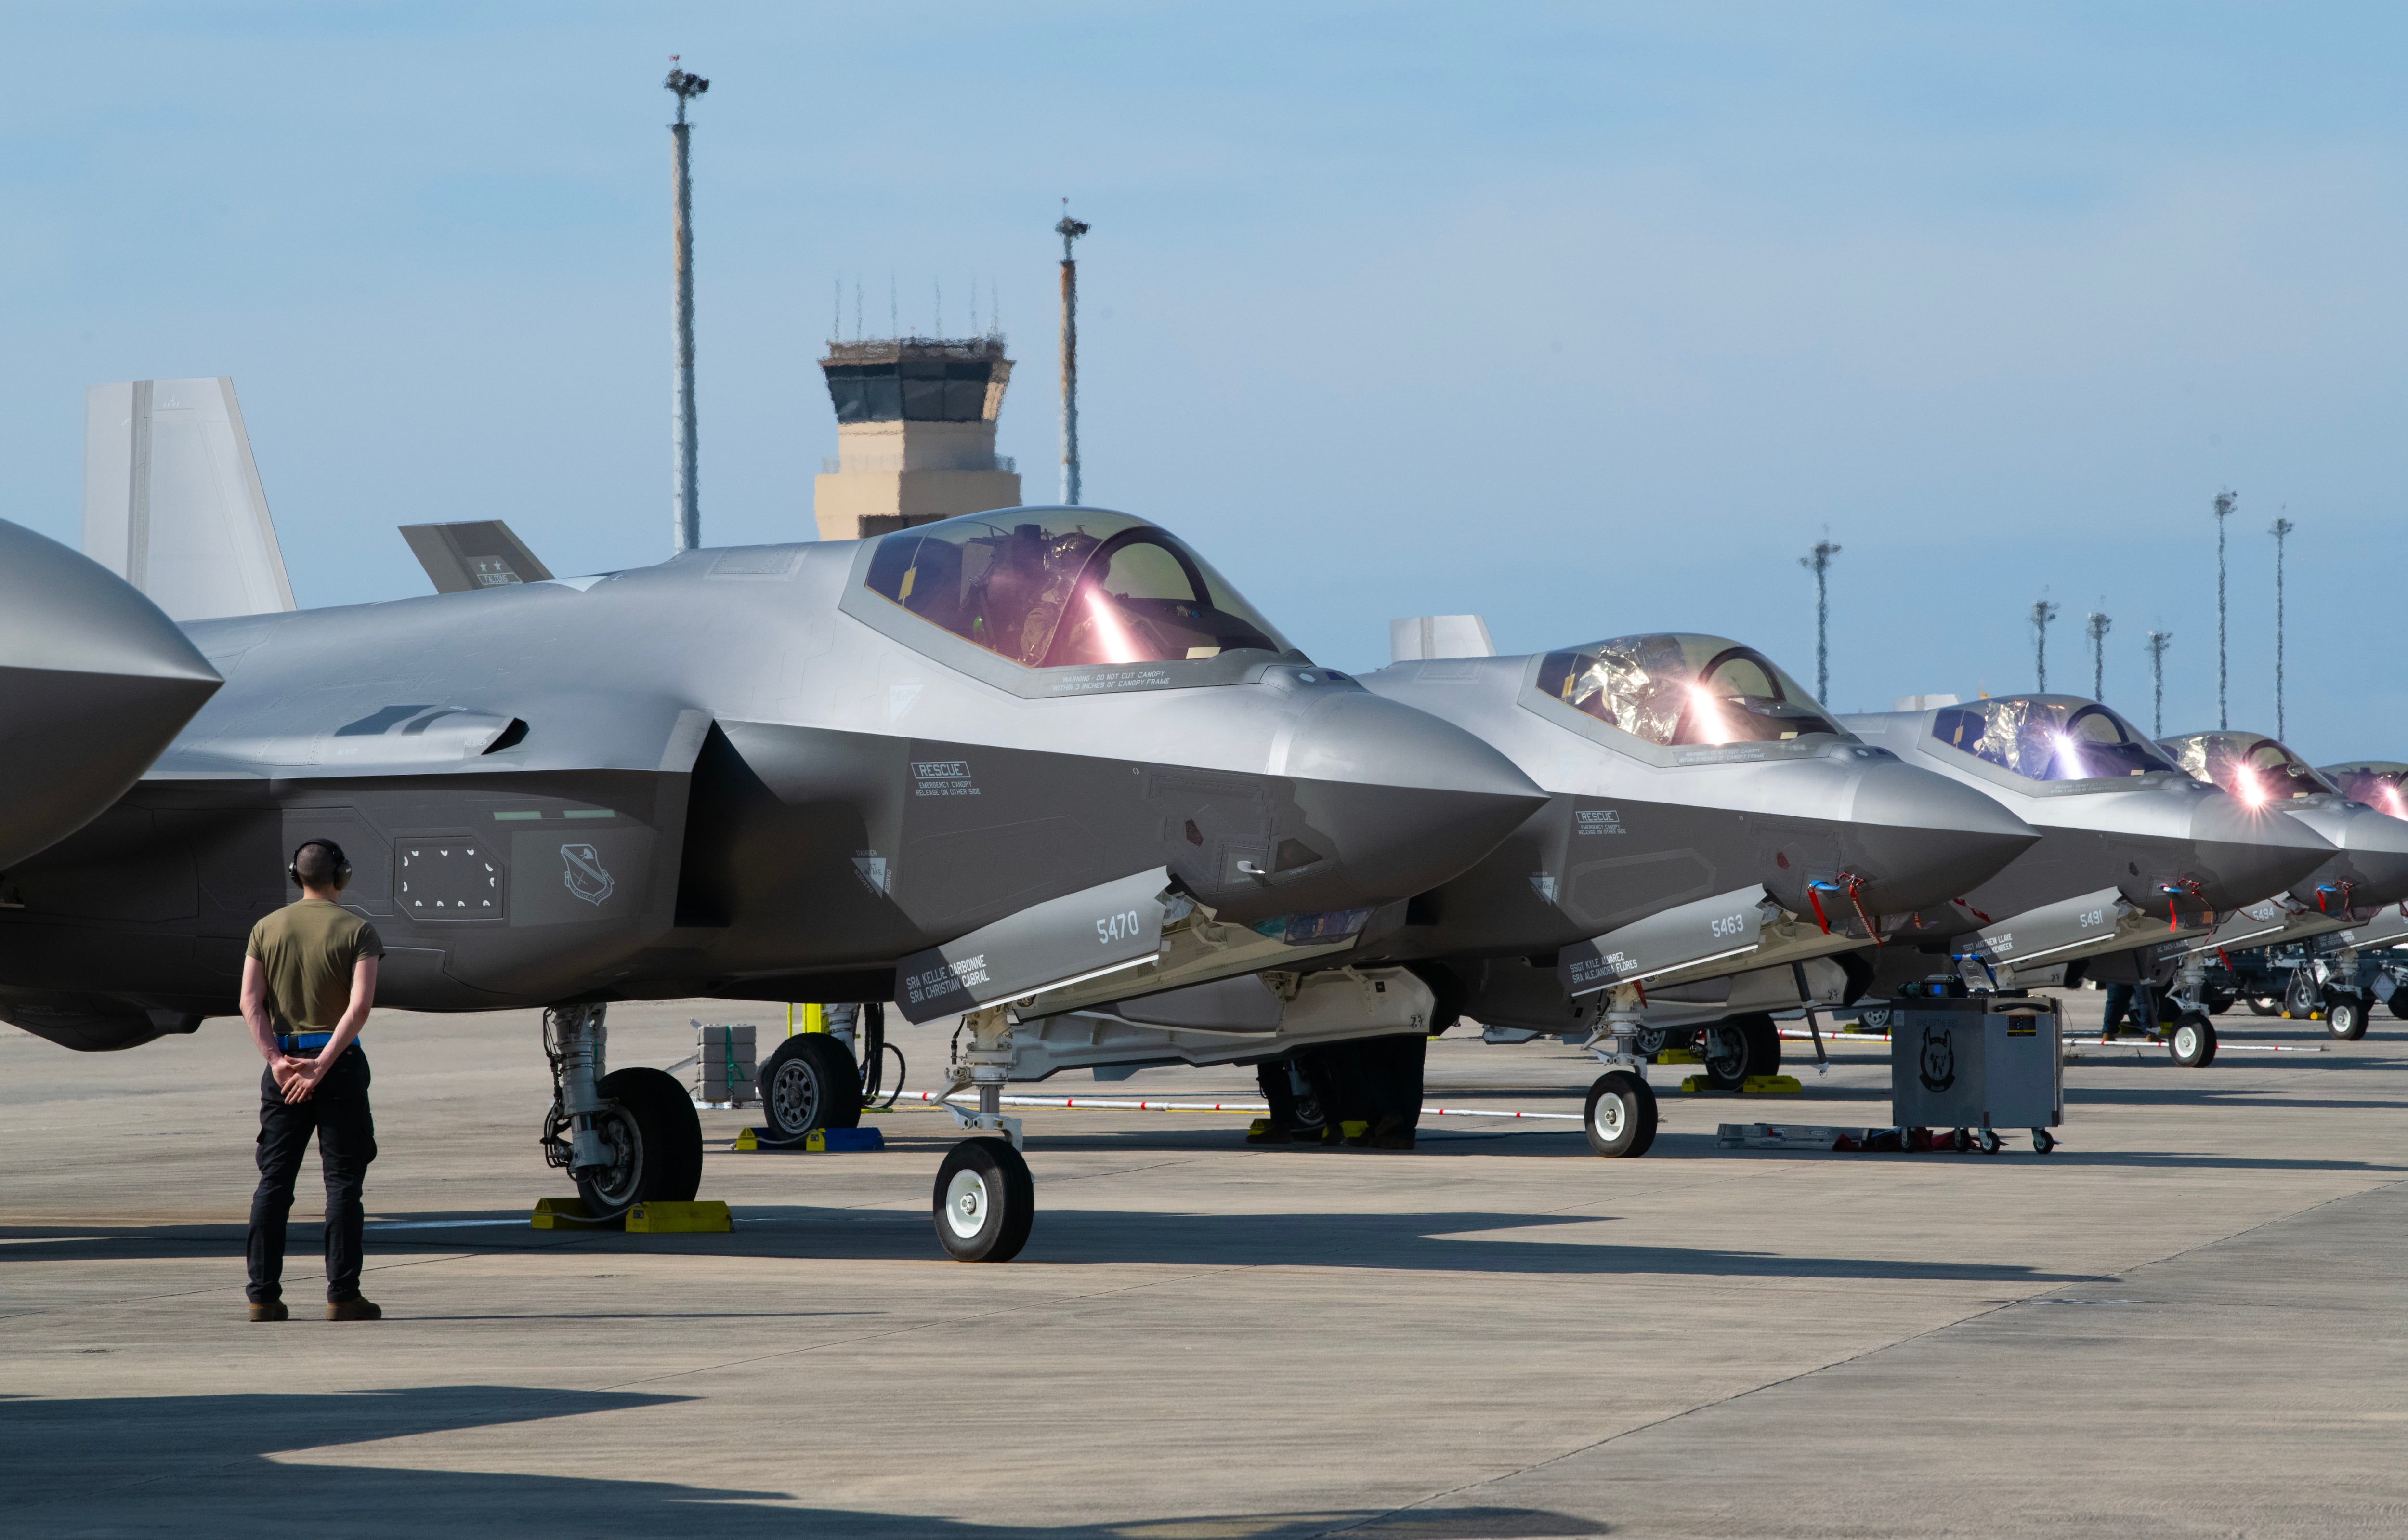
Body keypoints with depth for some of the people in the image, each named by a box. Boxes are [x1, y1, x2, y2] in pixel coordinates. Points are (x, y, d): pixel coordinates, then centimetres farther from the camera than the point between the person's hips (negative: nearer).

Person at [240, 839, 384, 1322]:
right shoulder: (357, 931, -2)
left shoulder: (266, 929, 8)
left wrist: (277, 1061, -8)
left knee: (274, 1181, 6)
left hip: (283, 1060, 3)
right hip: (341, 1061, -3)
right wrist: (323, 1065, -16)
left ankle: (263, 1295, 2)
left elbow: (251, 1002, -2)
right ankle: (342, 1295, -4)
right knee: (343, 1180, 0)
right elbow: (360, 1006, -14)